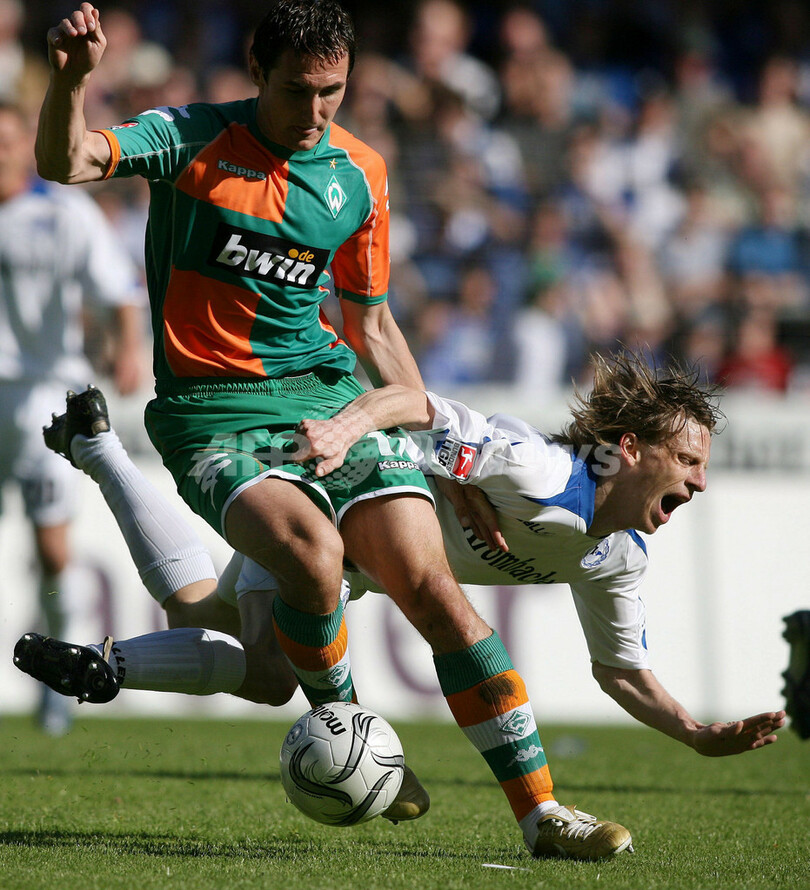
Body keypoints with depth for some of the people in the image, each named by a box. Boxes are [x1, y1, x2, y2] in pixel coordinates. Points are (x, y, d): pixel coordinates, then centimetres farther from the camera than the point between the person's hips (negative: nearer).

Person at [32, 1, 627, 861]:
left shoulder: (359, 174, 10)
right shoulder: (189, 140, -1)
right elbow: (65, 162, -16)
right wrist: (71, 78, -35)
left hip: (330, 395, 4)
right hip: (216, 419, -4)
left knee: (432, 587, -11)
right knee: (314, 549, -31)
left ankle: (540, 811, -8)